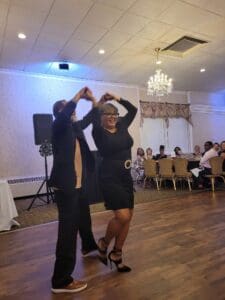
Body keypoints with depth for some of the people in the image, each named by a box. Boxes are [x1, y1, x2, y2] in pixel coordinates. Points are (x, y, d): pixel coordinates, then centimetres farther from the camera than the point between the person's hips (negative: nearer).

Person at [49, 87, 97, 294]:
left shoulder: (74, 126, 13)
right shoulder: (58, 126, -9)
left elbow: (88, 119, 27)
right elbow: (65, 114, -30)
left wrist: (94, 102, 17)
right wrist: (79, 95, -20)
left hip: (78, 184, 9)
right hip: (65, 185, -9)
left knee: (83, 217, 27)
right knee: (68, 228, -7)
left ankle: (89, 245, 52)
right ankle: (61, 280, 4)